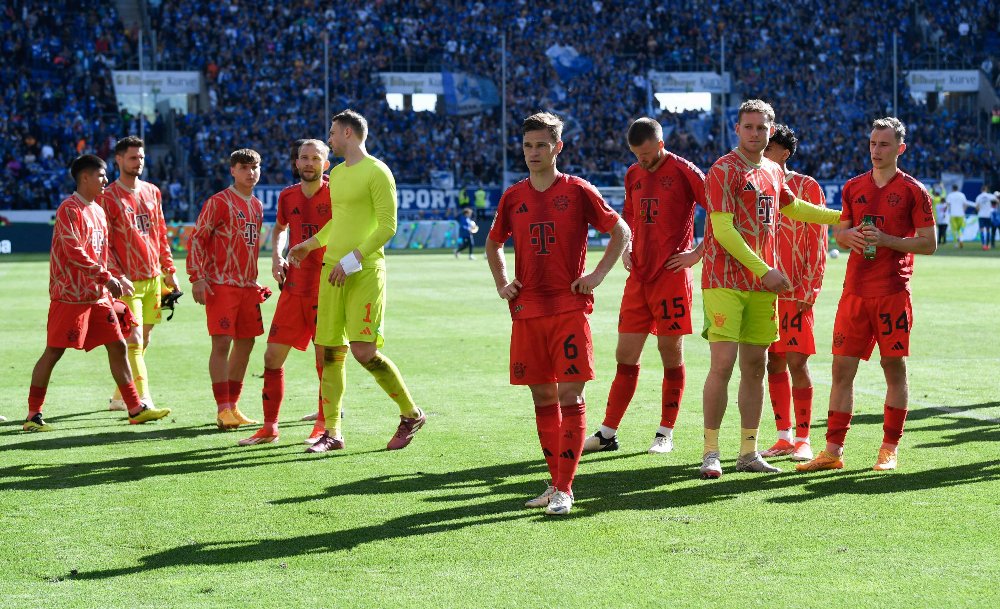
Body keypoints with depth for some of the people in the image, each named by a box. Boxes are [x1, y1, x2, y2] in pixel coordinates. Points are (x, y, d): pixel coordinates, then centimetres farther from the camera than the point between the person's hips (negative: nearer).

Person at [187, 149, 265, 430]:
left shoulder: (257, 206, 15)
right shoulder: (219, 202, -6)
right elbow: (196, 239, -8)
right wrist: (197, 278, -15)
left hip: (248, 285, 7)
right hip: (221, 283, -7)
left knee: (245, 343, 7)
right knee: (222, 343, -10)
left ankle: (233, 406, 16)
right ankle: (222, 410, -8)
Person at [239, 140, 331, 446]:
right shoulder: (287, 197, 8)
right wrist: (276, 256, 10)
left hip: (327, 289, -5)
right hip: (293, 288, 5)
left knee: (325, 359, 0)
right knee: (273, 356, 3)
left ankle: (323, 426, 14)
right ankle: (269, 427, 13)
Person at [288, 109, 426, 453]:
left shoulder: (377, 172, -8)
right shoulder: (337, 174, 18)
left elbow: (387, 227, -14)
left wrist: (351, 260, -19)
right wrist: (308, 245, 29)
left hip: (365, 272, -8)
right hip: (332, 270, 8)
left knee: (363, 351, -15)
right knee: (330, 353, 4)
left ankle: (411, 414, 3)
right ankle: (332, 433, 10)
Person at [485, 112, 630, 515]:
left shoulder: (578, 191, -2)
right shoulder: (513, 197, 9)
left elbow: (621, 231, 5)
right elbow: (493, 243, 24)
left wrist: (597, 275, -3)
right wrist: (501, 283, 10)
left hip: (570, 308, -4)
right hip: (527, 311, 4)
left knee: (570, 395, -8)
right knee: (542, 397, 8)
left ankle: (565, 489, -7)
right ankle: (556, 482, 17)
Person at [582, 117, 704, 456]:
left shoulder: (684, 172, -7)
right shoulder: (633, 175, 13)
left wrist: (698, 253, -10)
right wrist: (625, 249, 12)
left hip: (671, 276, -6)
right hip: (638, 276, 6)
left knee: (671, 354, 2)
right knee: (625, 356, 6)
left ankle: (666, 434, 11)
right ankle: (608, 434, 9)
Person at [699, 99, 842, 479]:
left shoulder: (773, 171, 14)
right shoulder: (723, 171, -8)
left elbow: (791, 207, 35)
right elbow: (722, 229, -15)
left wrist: (841, 217, 35)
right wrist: (763, 269, -18)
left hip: (762, 285, 7)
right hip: (724, 282, -7)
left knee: (755, 366, 7)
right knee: (723, 364, -12)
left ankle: (749, 452, 13)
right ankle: (711, 452, -6)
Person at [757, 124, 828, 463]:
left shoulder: (807, 187, -2)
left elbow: (817, 243, -4)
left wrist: (807, 291, -10)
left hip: (795, 292, -5)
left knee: (796, 362, -7)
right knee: (773, 363, 6)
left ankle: (803, 439, 0)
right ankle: (784, 437, 14)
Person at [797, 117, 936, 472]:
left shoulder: (913, 191, 0)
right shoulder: (853, 187, 13)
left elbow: (928, 243, -3)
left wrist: (886, 240, -15)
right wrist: (850, 235, -5)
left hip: (893, 292, -4)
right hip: (855, 291, 4)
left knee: (894, 368, 0)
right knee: (842, 368, 1)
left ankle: (890, 449, 8)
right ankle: (833, 450, 5)